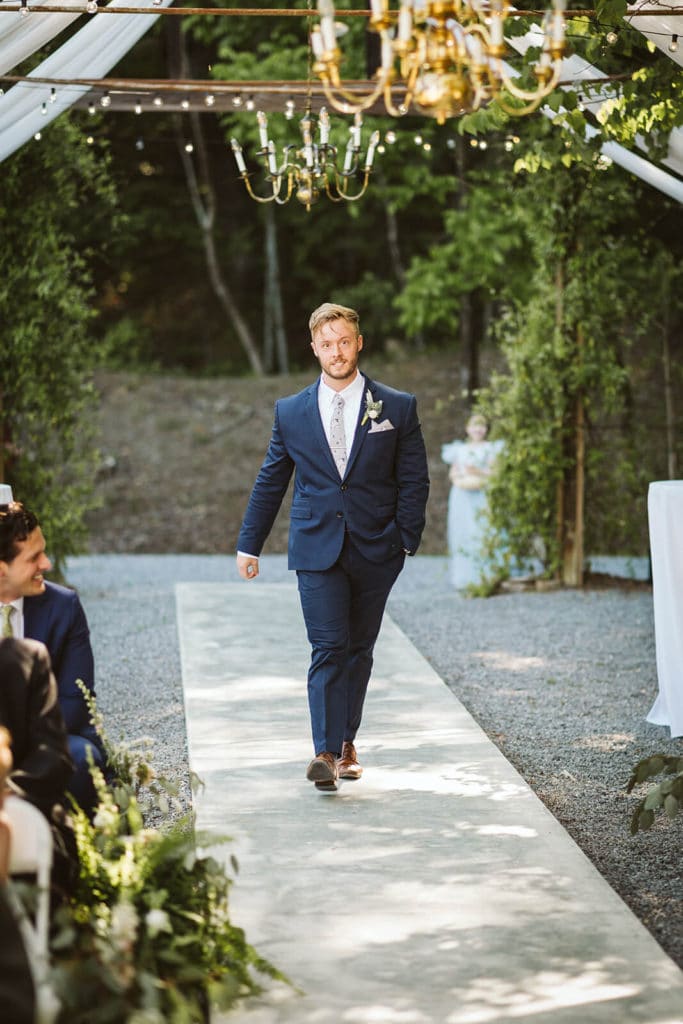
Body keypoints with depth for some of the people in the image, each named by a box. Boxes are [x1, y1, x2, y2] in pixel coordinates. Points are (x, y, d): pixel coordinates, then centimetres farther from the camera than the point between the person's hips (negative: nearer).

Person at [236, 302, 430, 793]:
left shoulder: (398, 408, 3)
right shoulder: (291, 412, 6)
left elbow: (414, 481, 4)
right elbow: (270, 482, 13)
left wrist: (406, 541, -5)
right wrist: (250, 544, 14)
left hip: (374, 549, 1)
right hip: (316, 549, -1)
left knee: (358, 650, 10)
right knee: (328, 650, -11)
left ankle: (346, 740, 24)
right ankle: (327, 752, -17)